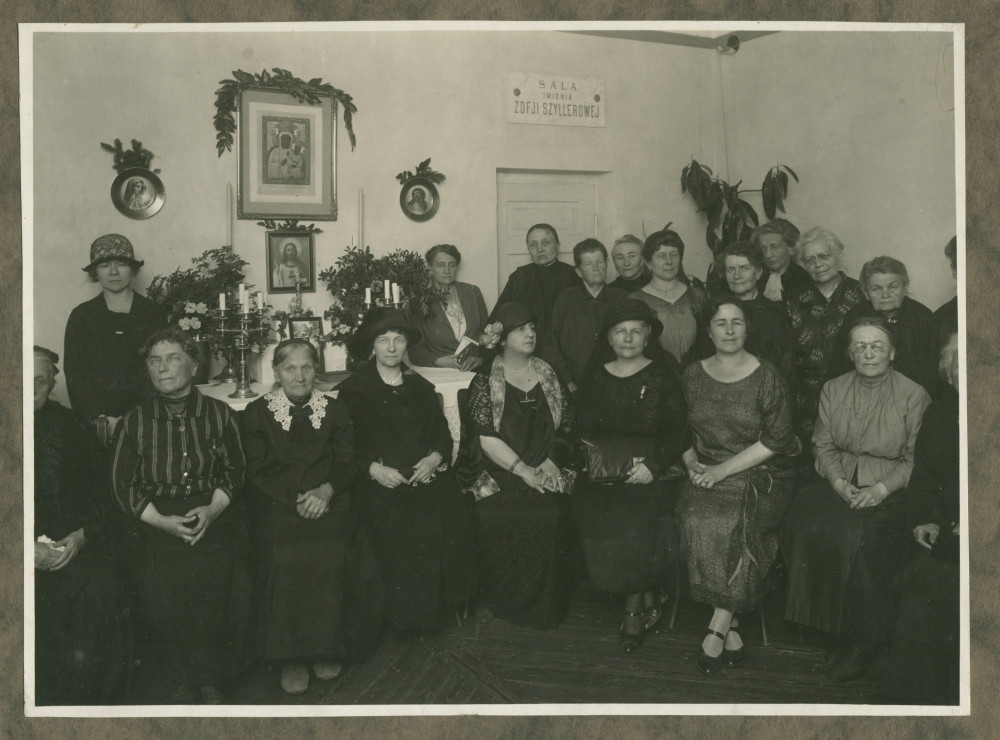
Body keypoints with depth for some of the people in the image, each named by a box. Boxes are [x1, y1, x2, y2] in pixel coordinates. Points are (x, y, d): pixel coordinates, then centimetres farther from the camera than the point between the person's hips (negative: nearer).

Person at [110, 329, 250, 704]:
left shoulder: (219, 413, 8)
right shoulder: (136, 420, 7)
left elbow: (234, 470, 7)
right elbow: (123, 483, 4)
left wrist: (212, 511, -10)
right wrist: (162, 521, -9)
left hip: (213, 514, 0)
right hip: (154, 521, 1)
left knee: (214, 575, -17)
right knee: (157, 582, -16)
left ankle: (210, 677, 3)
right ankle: (180, 678, 6)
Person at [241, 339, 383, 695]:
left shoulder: (335, 411, 14)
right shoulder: (257, 412, 8)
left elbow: (345, 465, 9)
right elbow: (257, 473, 2)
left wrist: (326, 491, -13)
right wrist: (296, 501, -13)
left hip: (327, 502, 1)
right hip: (276, 506, -1)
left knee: (332, 556, -27)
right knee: (287, 559, -29)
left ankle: (327, 647, -7)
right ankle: (289, 655, -12)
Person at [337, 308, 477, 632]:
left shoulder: (421, 387, 21)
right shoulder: (352, 390, 9)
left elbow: (442, 433, 15)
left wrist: (435, 458, -5)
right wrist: (374, 468, -14)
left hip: (426, 475, 3)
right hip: (379, 482, -3)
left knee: (454, 518, -22)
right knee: (398, 524, -28)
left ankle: (443, 600, -4)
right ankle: (402, 614, -11)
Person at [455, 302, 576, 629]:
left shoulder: (548, 376, 13)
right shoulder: (485, 380, 2)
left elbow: (565, 427, 11)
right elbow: (486, 439, -6)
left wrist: (549, 463, -6)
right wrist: (524, 470, -14)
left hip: (544, 472, 3)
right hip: (495, 476, -2)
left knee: (552, 515, -24)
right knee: (500, 517, -27)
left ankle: (543, 601, -6)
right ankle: (492, 598, -6)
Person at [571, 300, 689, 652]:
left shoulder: (663, 378, 8)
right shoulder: (595, 379, 15)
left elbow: (677, 435, 2)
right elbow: (582, 431, 12)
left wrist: (653, 465, -13)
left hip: (649, 474, -2)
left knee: (635, 516, -25)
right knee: (594, 514, -20)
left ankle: (634, 609, -3)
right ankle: (649, 600, 0)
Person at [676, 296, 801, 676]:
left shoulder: (767, 378, 1)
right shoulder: (692, 375, 12)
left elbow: (775, 440, -6)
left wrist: (723, 469, -13)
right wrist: (691, 462, -4)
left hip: (759, 476, -2)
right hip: (705, 474, 2)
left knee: (733, 521, -32)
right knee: (696, 519, -29)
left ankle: (716, 630, -22)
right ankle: (732, 635, -21)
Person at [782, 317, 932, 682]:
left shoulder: (914, 396, -1)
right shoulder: (833, 390, 10)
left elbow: (917, 458, -2)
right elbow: (823, 446, 10)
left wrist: (881, 489, -16)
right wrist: (838, 481, -8)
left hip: (889, 490, -3)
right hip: (837, 481, 3)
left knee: (860, 537, -30)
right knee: (807, 526, -26)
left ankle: (865, 637, -10)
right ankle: (823, 619, -10)